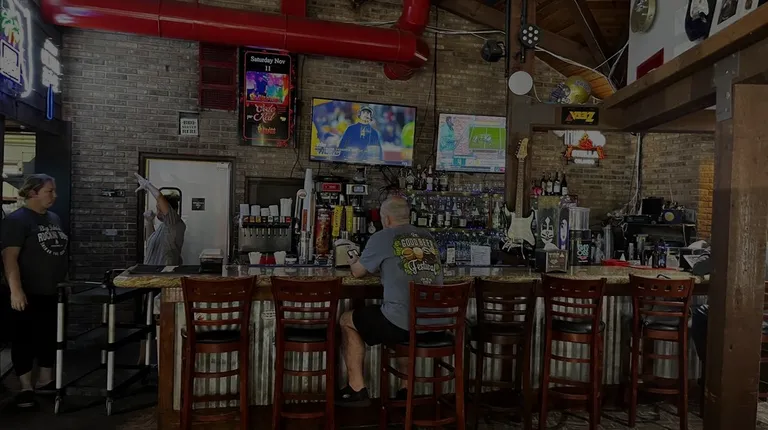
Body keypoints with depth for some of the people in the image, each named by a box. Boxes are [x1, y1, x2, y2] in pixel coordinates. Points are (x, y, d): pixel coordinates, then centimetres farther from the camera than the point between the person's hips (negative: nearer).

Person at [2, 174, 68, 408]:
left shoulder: (54, 218, 10)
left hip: (53, 293, 7)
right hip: (29, 294, -7)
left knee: (50, 336, 14)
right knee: (25, 339, 5)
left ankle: (45, 381, 27)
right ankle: (26, 387, 15)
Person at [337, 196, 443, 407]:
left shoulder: (382, 238, -2)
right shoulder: (429, 238, 13)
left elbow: (358, 272, 11)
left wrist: (354, 263, 34)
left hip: (401, 323, -6)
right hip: (436, 324, 6)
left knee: (347, 321, 20)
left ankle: (357, 390, 21)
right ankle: (405, 389, 36)